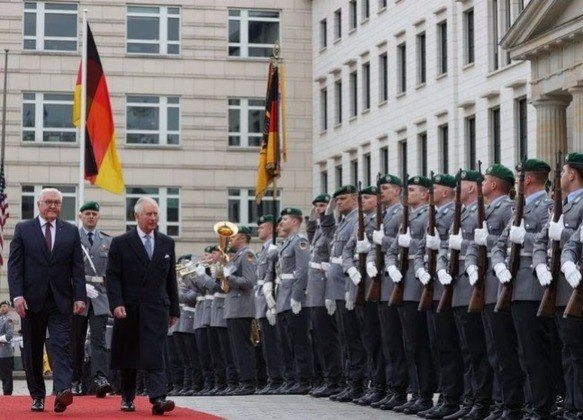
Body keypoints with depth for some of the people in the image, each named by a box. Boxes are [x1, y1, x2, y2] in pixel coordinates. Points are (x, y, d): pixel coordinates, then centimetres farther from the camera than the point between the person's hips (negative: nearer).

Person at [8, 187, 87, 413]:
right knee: (33, 351, 5)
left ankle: (63, 391, -25)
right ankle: (37, 396, 15)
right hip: (32, 300, 0)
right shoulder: (23, 229, 5)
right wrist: (17, 295, -11)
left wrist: (80, 297, -4)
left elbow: (77, 268, 6)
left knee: (62, 346, -13)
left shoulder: (71, 232, 9)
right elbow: (14, 265, 0)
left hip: (60, 301, 0)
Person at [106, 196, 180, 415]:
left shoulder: (167, 243, 11)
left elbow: (171, 279, 14)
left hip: (156, 308, 1)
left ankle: (158, 398, -20)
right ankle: (127, 398, 21)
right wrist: (116, 304, -15)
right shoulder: (121, 243, 1)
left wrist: (174, 309, 11)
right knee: (128, 356, 8)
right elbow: (112, 276, -3)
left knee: (155, 355, -11)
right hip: (129, 308, -1)